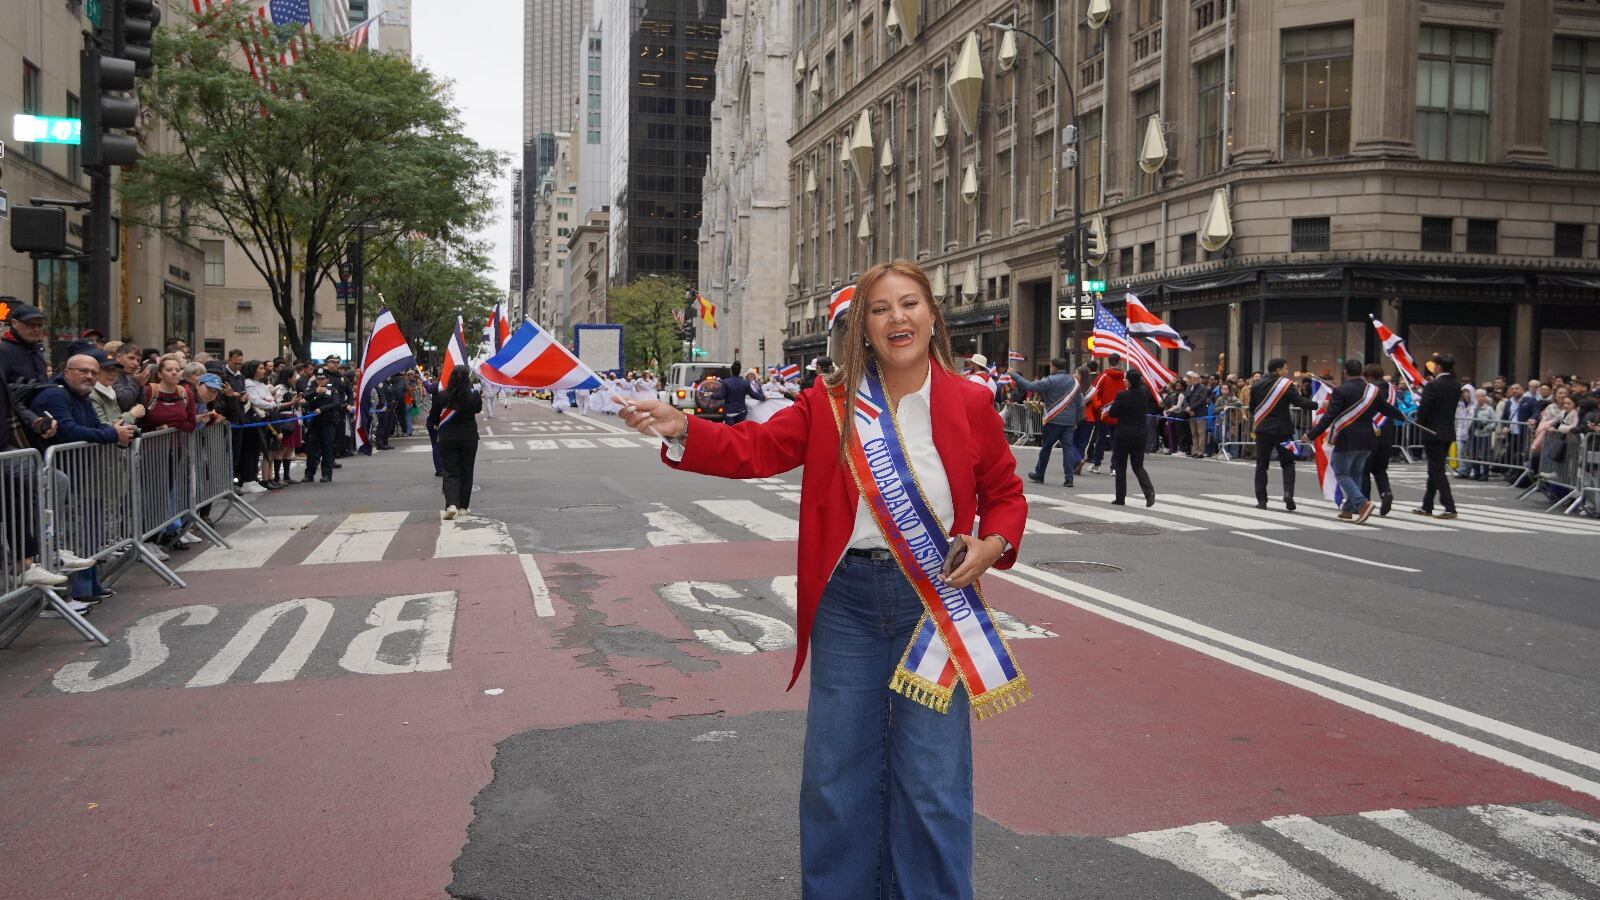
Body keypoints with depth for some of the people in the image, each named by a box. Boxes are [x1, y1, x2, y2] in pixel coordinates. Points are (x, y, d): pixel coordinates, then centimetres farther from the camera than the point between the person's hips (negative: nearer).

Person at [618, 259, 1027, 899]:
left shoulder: (969, 403, -1)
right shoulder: (831, 402, 1)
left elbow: (1005, 493, 8)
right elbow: (755, 448, -4)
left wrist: (992, 545, -11)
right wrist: (682, 431, -19)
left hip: (935, 596, -1)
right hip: (846, 596, 2)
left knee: (932, 780, 6)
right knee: (836, 773, 13)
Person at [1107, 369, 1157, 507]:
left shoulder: (1122, 395, -16)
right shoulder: (1144, 394, -3)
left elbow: (1112, 413, -9)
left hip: (1124, 434, -4)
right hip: (1141, 433, 4)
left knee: (1120, 467, 8)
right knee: (1138, 466, 11)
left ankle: (1121, 498, 10)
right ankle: (1149, 491, -11)